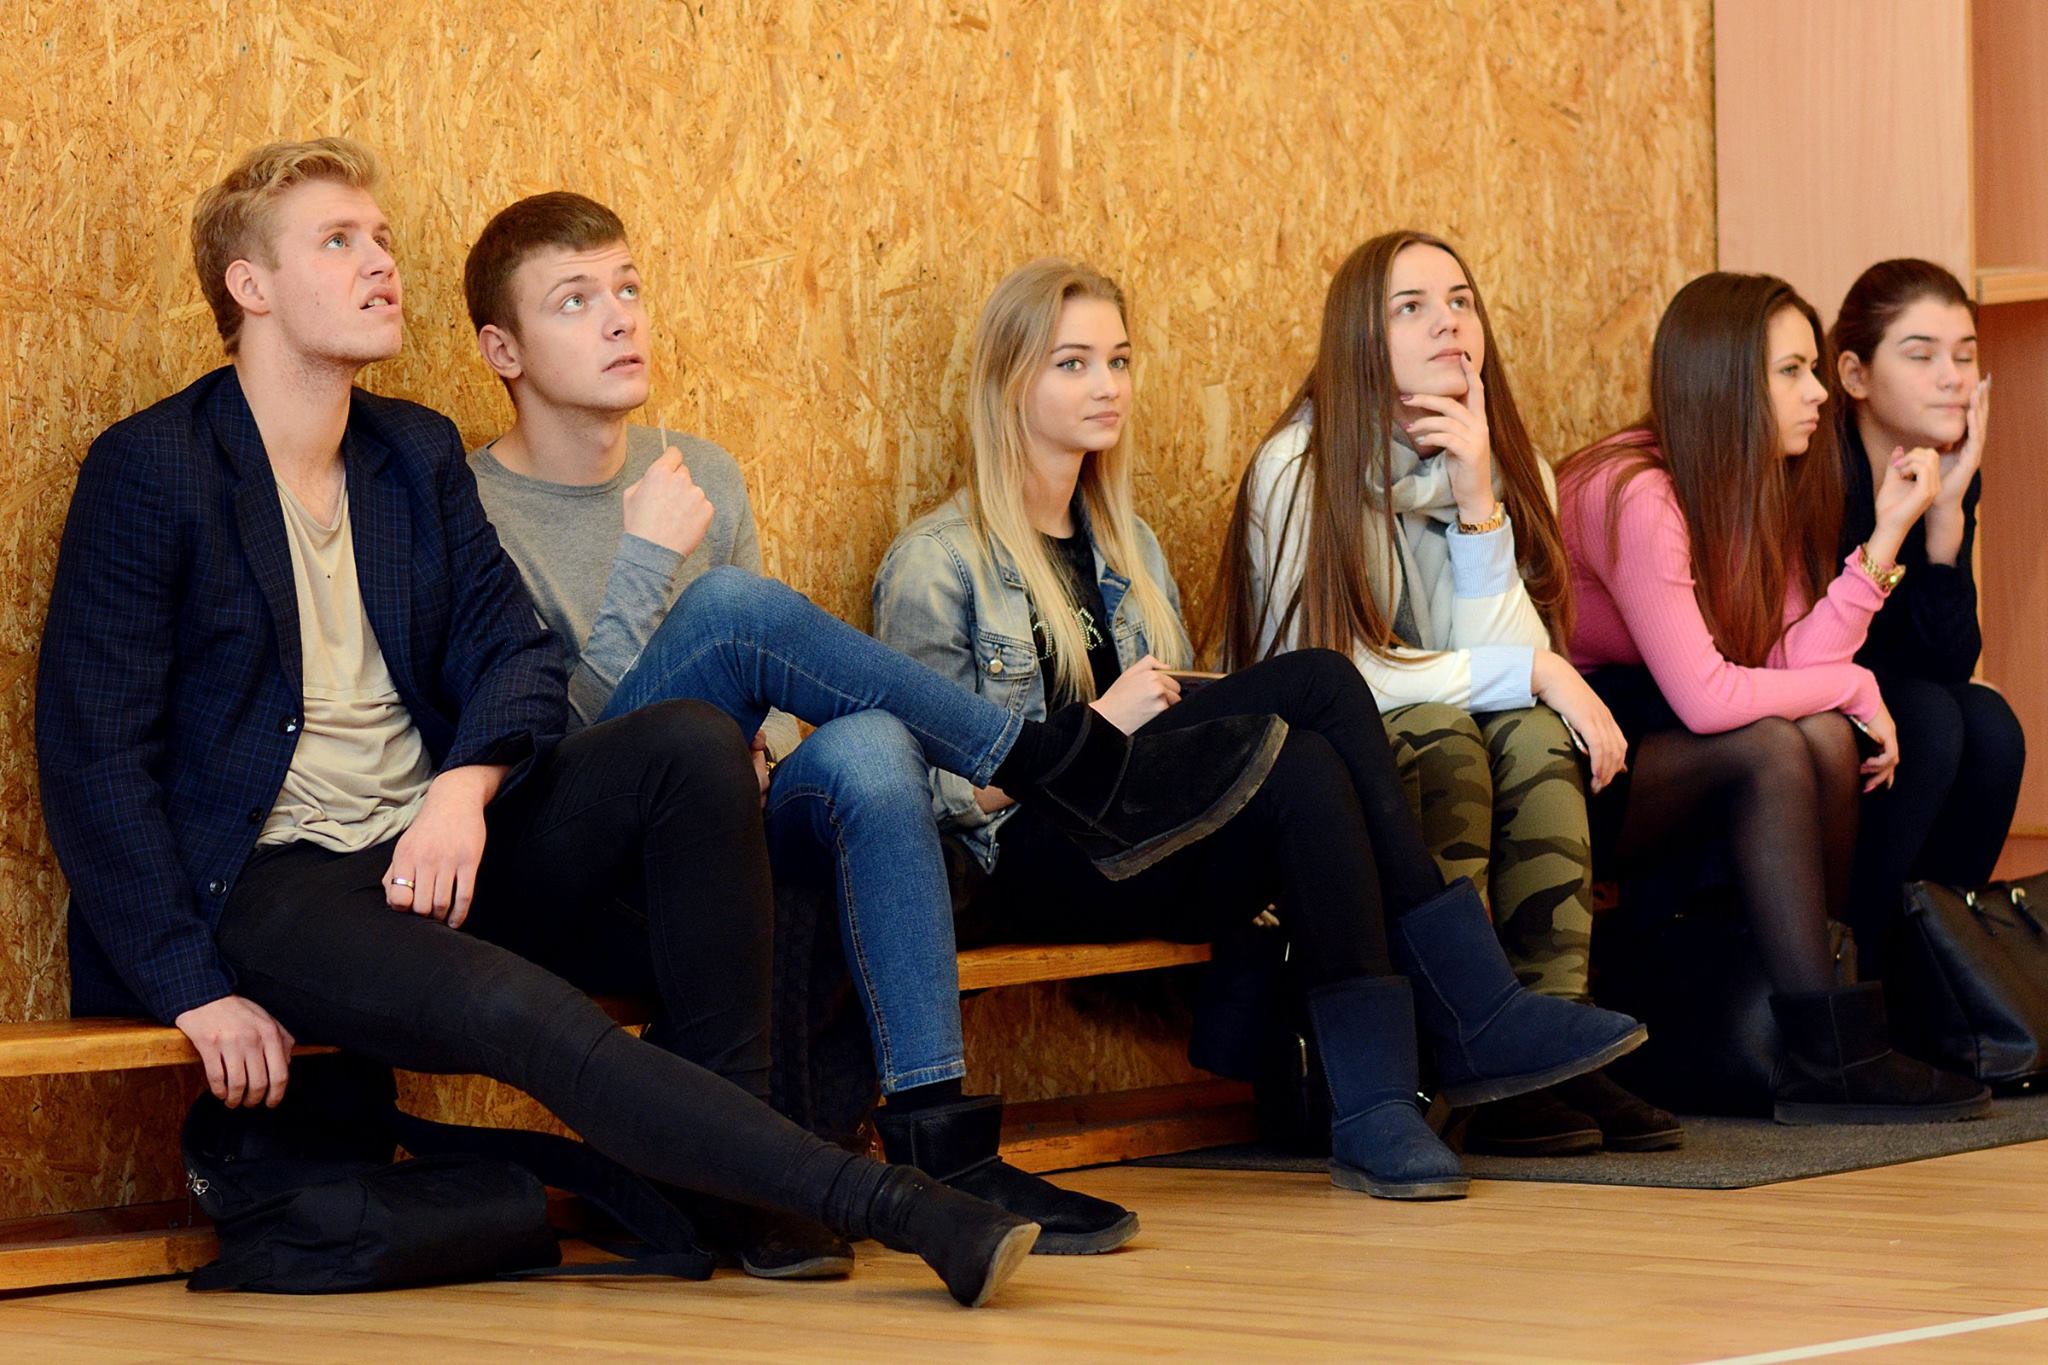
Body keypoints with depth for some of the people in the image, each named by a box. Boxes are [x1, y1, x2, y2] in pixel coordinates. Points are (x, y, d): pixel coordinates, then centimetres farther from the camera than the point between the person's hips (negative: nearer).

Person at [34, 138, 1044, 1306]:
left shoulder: (419, 454, 15)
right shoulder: (151, 469, -5)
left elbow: (516, 653, 7)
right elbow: (95, 758, -8)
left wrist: (467, 786, -18)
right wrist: (194, 989, -16)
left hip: (439, 844, 6)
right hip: (270, 884, -6)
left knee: (695, 739, -19)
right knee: (533, 1015, -33)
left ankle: (738, 1123, -18)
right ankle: (891, 1204, -30)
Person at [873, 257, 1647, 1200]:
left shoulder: (1128, 548, 25)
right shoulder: (936, 562, 2)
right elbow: (942, 787, -5)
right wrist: (1100, 725, -13)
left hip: (1159, 868, 6)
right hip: (1036, 867, -6)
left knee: (1306, 770, -31)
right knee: (1317, 681, -26)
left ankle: (1374, 1109, -40)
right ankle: (1473, 1013, -29)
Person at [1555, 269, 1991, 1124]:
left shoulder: (1762, 491, 5)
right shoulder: (1634, 494, -22)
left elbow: (1792, 667, -9)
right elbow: (1705, 699, -29)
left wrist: (1886, 535, -12)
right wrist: (1854, 688, -16)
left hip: (1639, 736, 8)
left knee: (1824, 738, -17)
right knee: (1771, 750, -27)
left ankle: (1844, 1000, -12)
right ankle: (1830, 1057, -25)